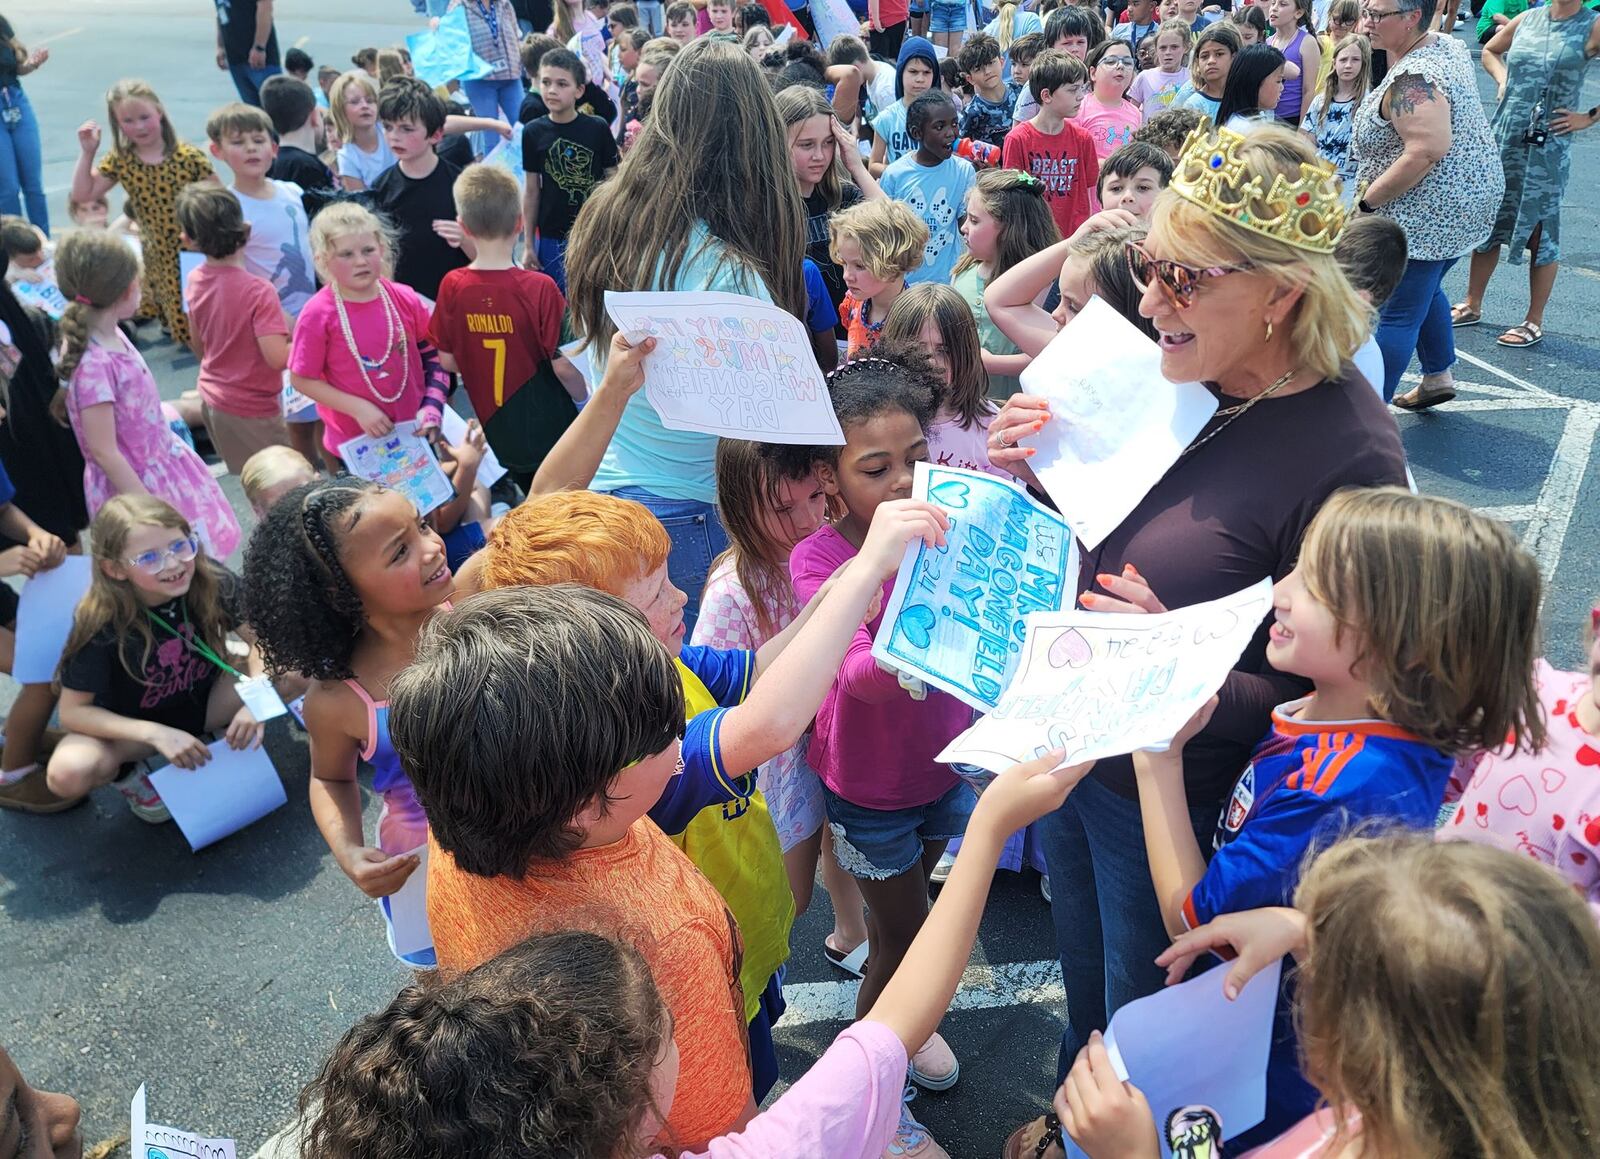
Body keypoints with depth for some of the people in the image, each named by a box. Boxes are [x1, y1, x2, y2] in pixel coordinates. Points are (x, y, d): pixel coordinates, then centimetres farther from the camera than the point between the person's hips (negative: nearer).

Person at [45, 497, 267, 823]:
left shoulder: (214, 583, -22)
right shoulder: (101, 622, -27)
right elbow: (72, 711, -20)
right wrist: (157, 735, -32)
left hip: (205, 703, 2)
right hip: (137, 725, -2)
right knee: (68, 774, -33)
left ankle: (232, 732, 4)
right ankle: (127, 771, 3)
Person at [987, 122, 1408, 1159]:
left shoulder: (1348, 458, -26)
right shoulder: (1173, 375, -4)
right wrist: (1034, 475, -9)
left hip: (1174, 794, -7)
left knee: (1139, 1009, 19)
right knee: (1083, 976, 30)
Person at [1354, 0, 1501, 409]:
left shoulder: (1410, 79, -24)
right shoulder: (1446, 46, 7)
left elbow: (1426, 151, -33)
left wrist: (1366, 201, -25)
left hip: (1428, 213, -11)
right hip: (1467, 196, 11)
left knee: (1397, 314, -4)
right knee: (1423, 290, 27)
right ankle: (1439, 377, 41)